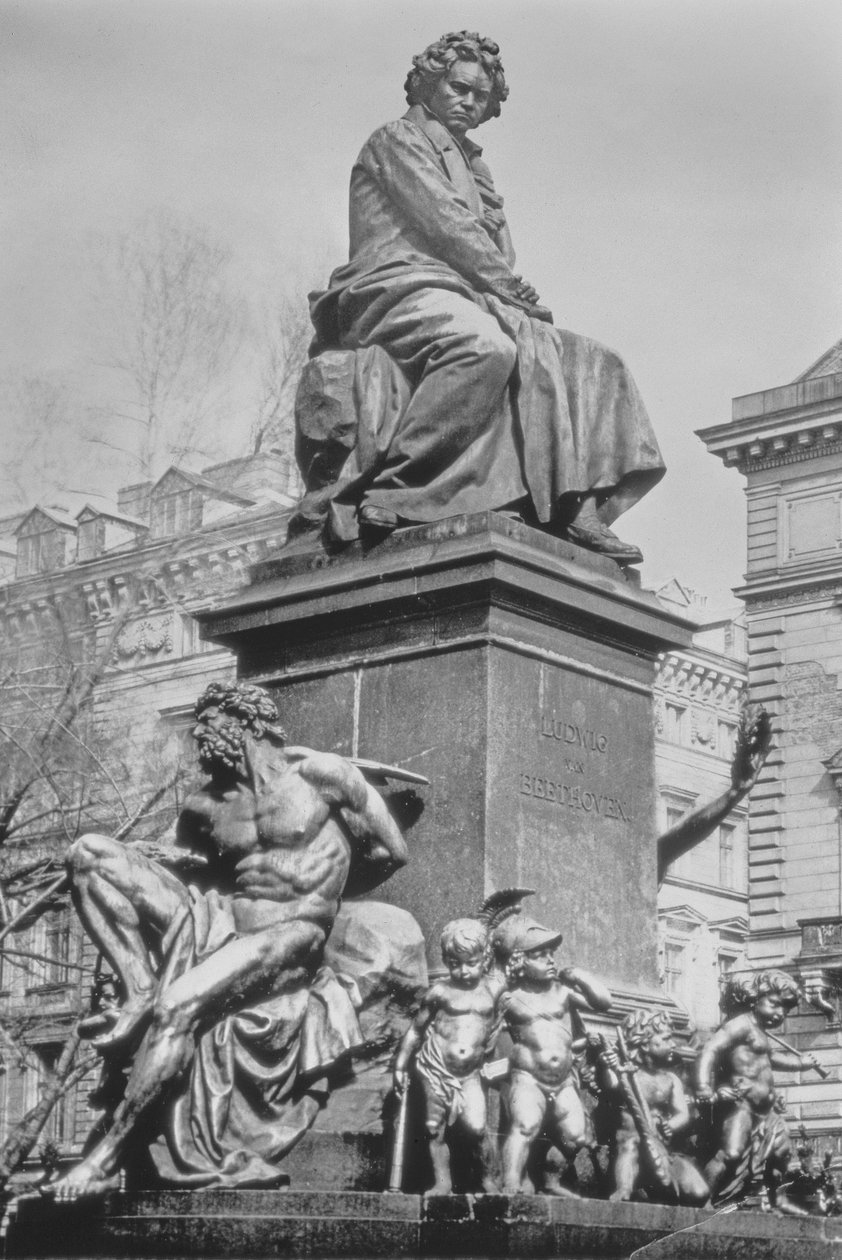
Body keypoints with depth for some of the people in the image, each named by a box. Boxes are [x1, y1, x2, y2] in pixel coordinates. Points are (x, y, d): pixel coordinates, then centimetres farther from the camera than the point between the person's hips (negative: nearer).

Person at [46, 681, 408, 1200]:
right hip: (215, 924, 6)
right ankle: (141, 991, -16)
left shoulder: (319, 774, -2)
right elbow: (171, 873, 19)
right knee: (89, 852, -9)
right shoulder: (204, 806, 11)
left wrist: (321, 897, 13)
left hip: (287, 940, -6)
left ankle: (109, 1156, -27)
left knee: (178, 1003, -33)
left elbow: (391, 853, 5)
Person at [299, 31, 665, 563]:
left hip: (470, 300, 9)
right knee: (484, 346, -40)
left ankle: (575, 508, -21)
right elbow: (445, 227, -6)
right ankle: (384, 486, -42)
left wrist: (515, 293, -3)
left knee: (589, 364, -5)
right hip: (400, 290, -8)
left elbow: (500, 252, 20)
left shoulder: (475, 167, 30)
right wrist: (517, 289, -8)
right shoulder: (398, 140, 7)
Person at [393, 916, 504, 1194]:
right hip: (436, 1068, 0)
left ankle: (488, 1176, 10)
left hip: (470, 1074, 0)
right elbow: (416, 1029, 6)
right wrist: (400, 1066, 7)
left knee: (476, 1127, -12)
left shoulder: (494, 987, 0)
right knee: (436, 1129, 5)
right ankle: (442, 1182, 18)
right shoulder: (440, 992, -3)